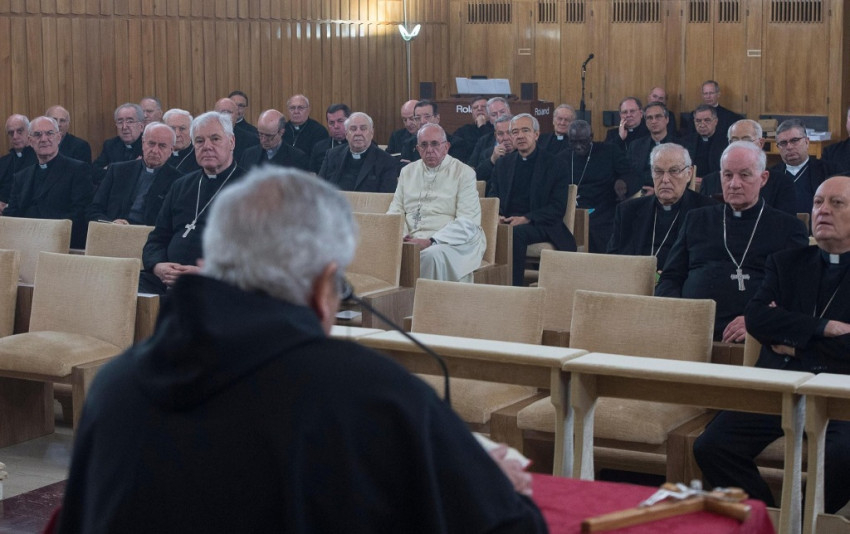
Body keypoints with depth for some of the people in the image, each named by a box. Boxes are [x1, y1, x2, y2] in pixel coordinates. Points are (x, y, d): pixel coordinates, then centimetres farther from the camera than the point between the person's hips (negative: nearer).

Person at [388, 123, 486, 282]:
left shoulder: (464, 173, 2)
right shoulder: (408, 171, 18)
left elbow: (468, 223, -8)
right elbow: (395, 211, 15)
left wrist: (430, 242, -18)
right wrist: (403, 238, -8)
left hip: (453, 243, -4)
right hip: (413, 239, 4)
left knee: (433, 254, -37)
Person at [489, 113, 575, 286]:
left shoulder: (553, 164, 4)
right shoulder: (503, 163, 19)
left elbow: (558, 208, -4)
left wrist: (526, 219, -16)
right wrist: (496, 216, -7)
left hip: (540, 225, -3)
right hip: (507, 221, 3)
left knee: (516, 233, -37)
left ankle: (514, 288, -30)